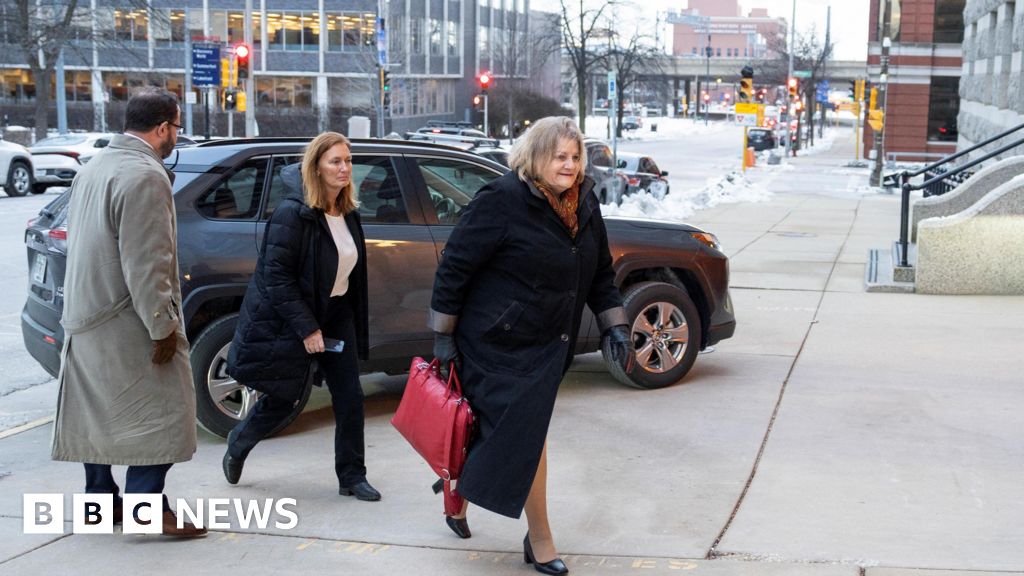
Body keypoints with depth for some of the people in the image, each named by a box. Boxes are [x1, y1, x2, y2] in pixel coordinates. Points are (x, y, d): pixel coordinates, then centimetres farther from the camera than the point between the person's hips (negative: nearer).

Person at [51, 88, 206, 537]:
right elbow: (146, 264, -23)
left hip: (85, 316, 10)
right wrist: (163, 326, -18)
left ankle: (100, 498, 25)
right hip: (126, 321, -10)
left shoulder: (93, 168, 13)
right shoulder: (145, 175, -18)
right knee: (160, 411, -3)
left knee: (100, 411, 16)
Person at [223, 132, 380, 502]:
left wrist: (355, 325, 14)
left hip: (336, 314, 7)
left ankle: (352, 477, 13)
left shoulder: (348, 214, 4)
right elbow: (276, 277, -20)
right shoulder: (293, 214, -19)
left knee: (349, 396, 2)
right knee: (282, 400, 6)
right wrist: (306, 328, -23)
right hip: (291, 320, -6)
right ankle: (238, 445, 35)